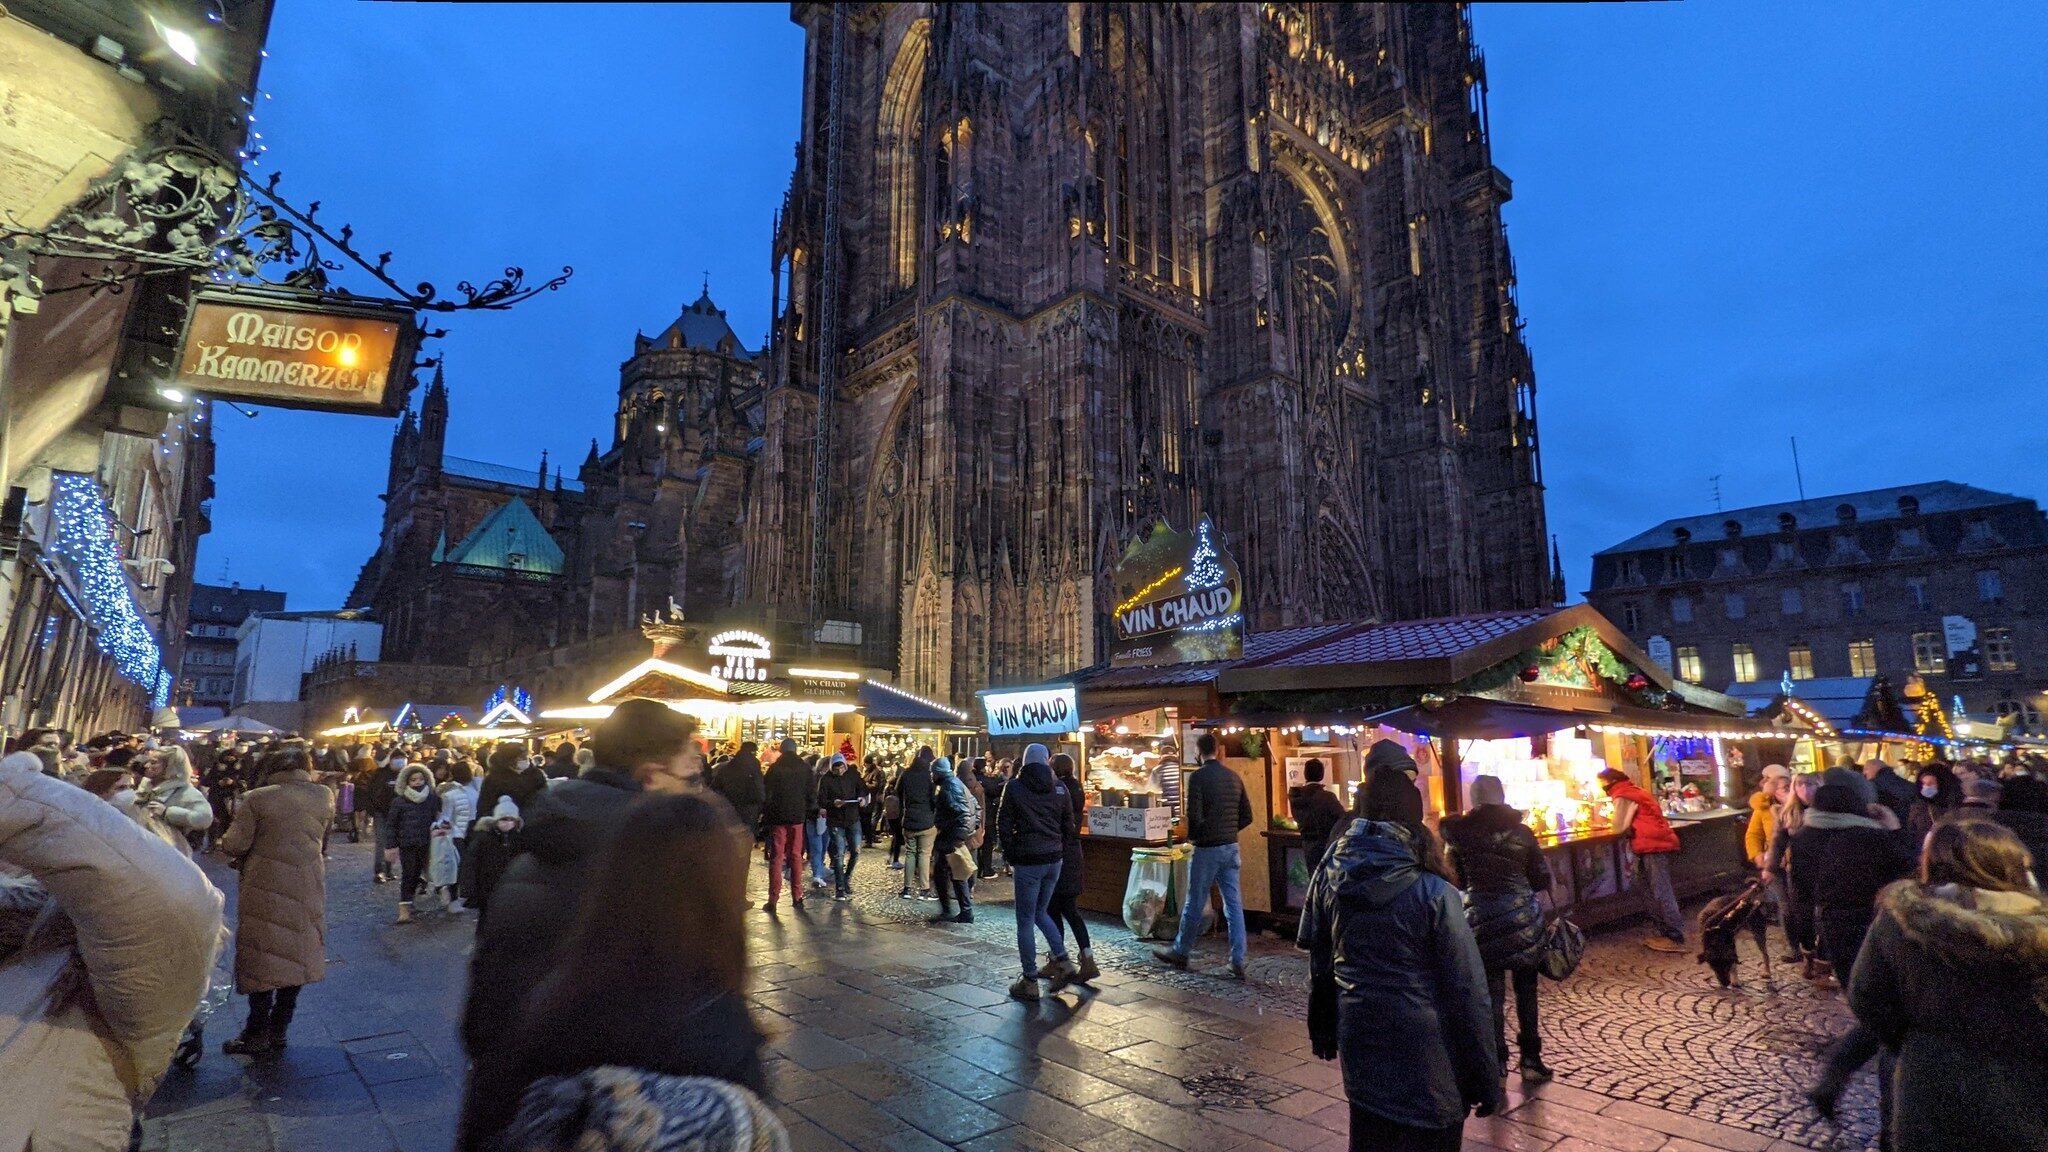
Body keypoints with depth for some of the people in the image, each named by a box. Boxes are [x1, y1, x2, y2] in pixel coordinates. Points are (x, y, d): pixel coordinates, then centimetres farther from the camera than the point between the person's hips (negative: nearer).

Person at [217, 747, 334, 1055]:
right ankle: (278, 1030, 20)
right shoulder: (325, 796, 0)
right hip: (307, 886, 3)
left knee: (263, 957, 7)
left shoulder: (256, 798, -10)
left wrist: (223, 845, 11)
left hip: (265, 886, -3)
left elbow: (235, 845, -9)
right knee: (295, 954, 12)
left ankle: (258, 1034, 13)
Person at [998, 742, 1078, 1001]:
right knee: (1041, 912, 21)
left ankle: (1030, 982, 5)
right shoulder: (1059, 788, 5)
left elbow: (1004, 825, -3)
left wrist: (1011, 854, 7)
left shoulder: (1015, 788, -4)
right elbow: (1069, 826, 8)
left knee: (1025, 921, 3)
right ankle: (1062, 961, 10)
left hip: (1028, 860, -4)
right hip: (1054, 859, 5)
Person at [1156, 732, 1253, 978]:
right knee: (1234, 904, 7)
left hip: (1207, 848, -6)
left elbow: (1195, 816, -19)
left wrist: (1192, 837, 0)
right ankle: (1238, 963, 8)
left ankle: (1180, 952, 24)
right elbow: (1247, 817, 9)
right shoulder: (1234, 777, 6)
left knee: (1194, 904, 8)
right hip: (1231, 847, 6)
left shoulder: (1198, 777, -13)